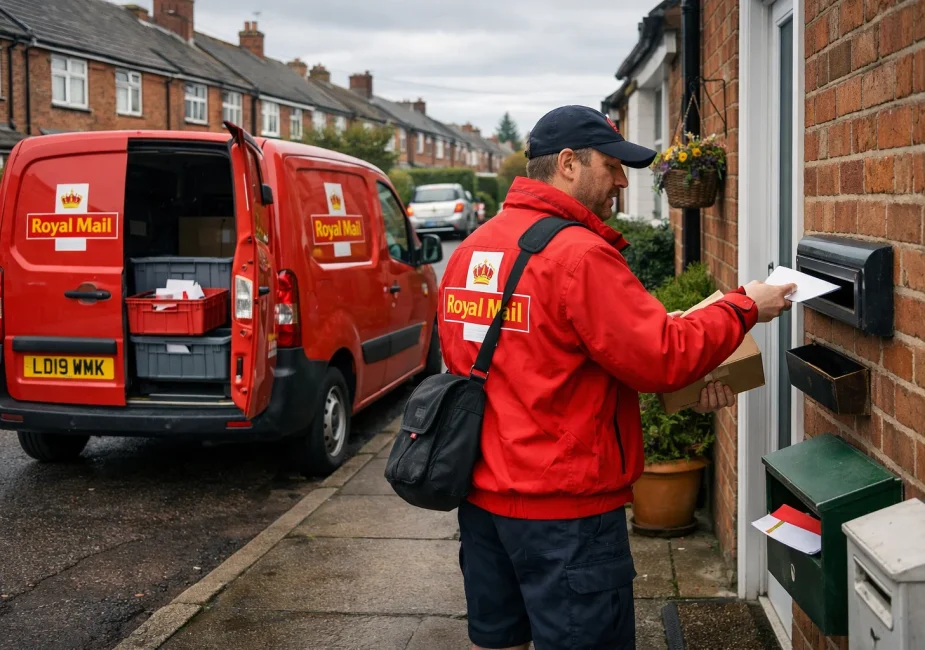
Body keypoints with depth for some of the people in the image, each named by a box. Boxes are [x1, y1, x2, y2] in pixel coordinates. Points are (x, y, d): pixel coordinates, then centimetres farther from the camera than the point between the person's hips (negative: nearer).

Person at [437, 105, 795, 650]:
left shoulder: (471, 249, 8)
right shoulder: (579, 254, -19)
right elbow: (663, 358, -19)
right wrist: (743, 307, -5)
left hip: (481, 492, 9)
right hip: (562, 505, -9)